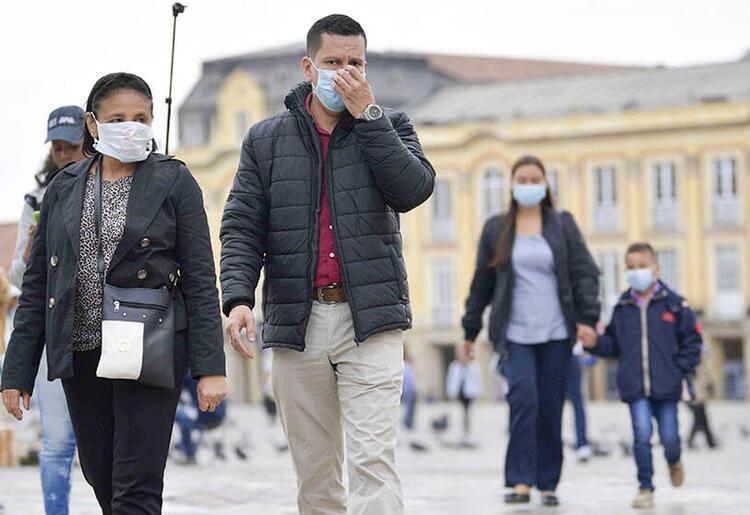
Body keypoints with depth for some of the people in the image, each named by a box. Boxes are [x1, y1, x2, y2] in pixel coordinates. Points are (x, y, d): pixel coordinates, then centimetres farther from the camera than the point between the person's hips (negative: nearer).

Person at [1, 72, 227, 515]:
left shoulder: (174, 182, 0)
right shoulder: (64, 188, 9)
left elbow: (199, 279, -3)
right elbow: (37, 285, 9)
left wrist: (210, 367, -9)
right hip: (80, 355, 4)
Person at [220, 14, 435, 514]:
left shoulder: (388, 127, 9)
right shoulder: (266, 140, 11)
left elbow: (414, 189, -10)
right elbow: (241, 226, 5)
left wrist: (368, 115, -10)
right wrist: (238, 297, -11)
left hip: (370, 321, -2)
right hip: (297, 321, 2)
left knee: (373, 461, -13)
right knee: (315, 473, 9)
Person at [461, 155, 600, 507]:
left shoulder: (562, 225, 8)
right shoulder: (496, 229, 8)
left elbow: (585, 273, 3)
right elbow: (481, 283, 13)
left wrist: (587, 317, -9)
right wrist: (470, 329, 14)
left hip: (555, 333, 1)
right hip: (514, 333, -1)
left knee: (550, 409, 2)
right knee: (524, 398, -19)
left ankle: (547, 484, 11)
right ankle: (520, 482, -18)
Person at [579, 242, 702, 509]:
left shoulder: (673, 303, -1)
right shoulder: (622, 308, 6)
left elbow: (692, 340, 3)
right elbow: (613, 344, 12)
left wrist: (680, 370, -4)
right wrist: (595, 343, -7)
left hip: (666, 387, -1)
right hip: (635, 387, 1)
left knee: (669, 438, 4)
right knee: (642, 436, -11)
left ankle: (674, 462, 40)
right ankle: (645, 487, 3)